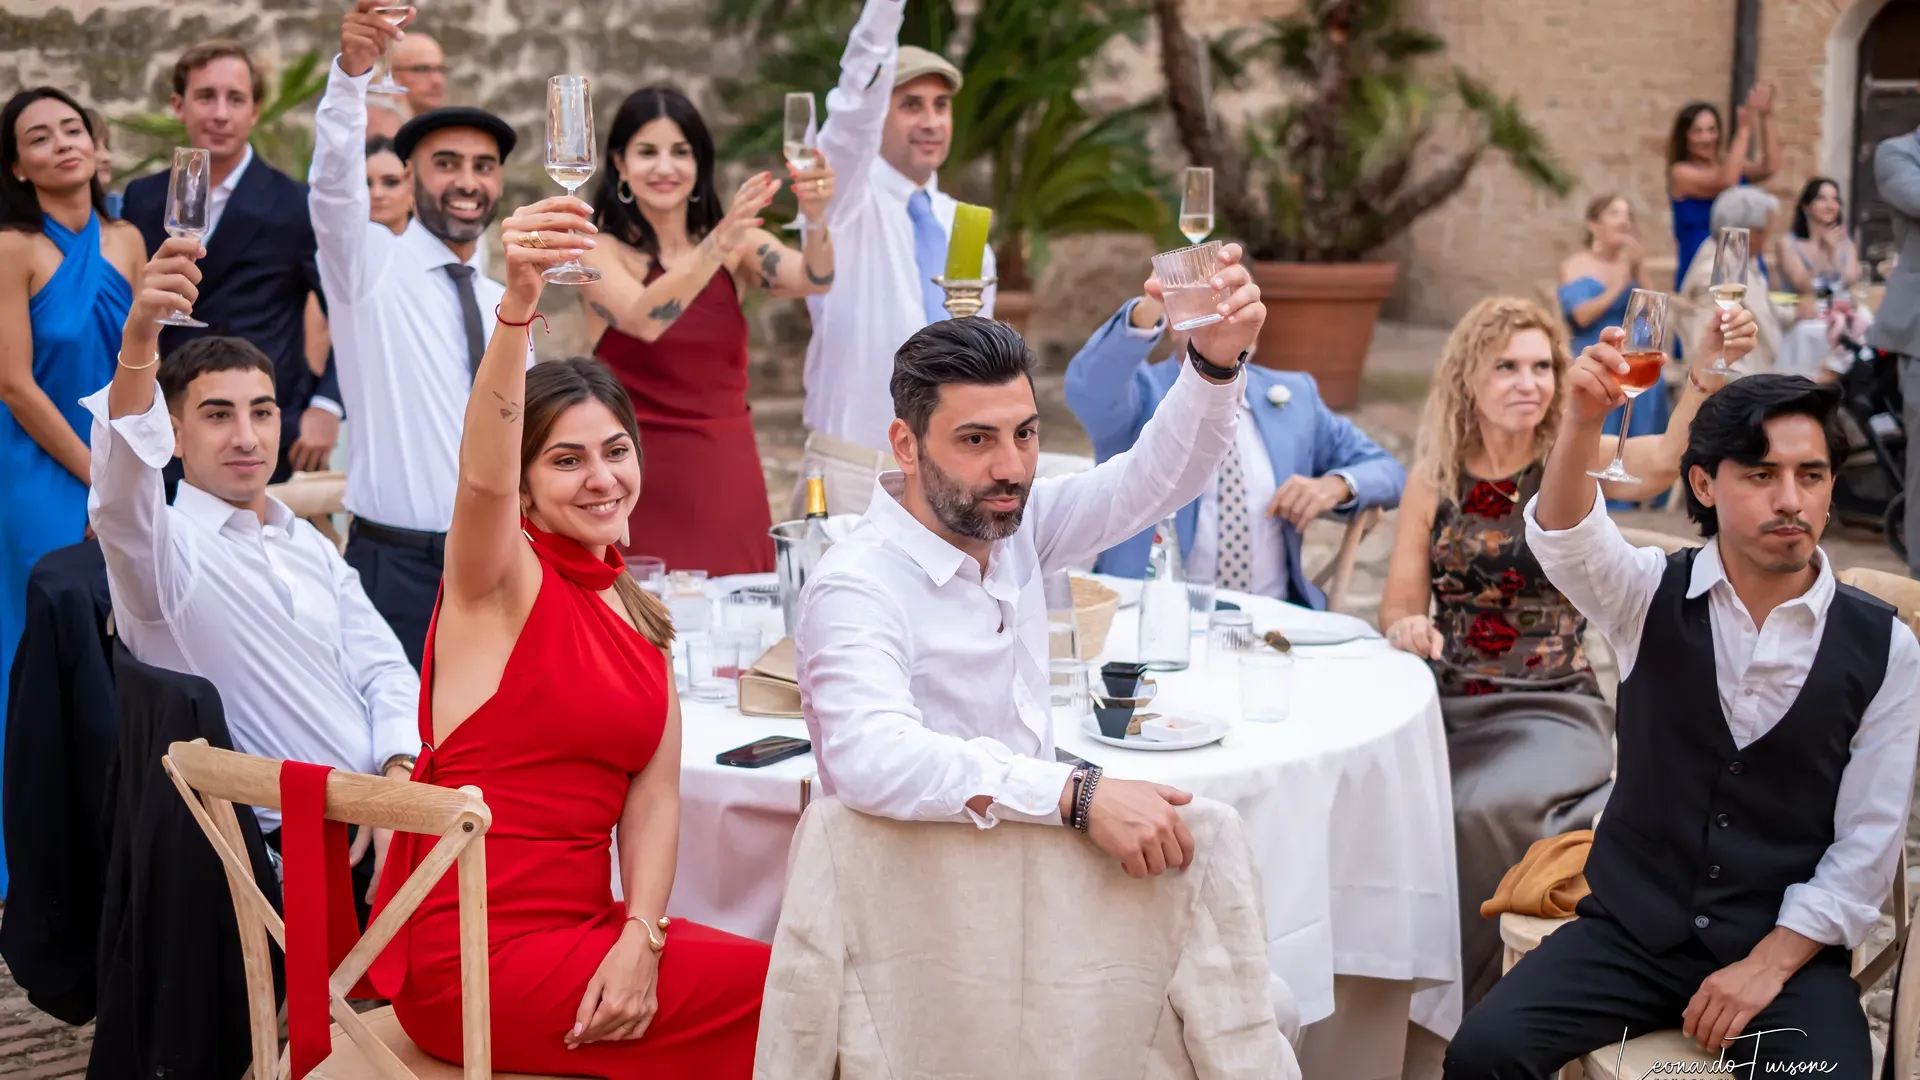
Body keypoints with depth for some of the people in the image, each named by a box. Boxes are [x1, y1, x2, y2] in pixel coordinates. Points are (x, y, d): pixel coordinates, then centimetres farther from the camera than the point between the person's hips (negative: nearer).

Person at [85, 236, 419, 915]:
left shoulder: (310, 546, 19)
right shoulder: (165, 547, -3)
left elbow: (383, 672, 13)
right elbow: (122, 493, -26)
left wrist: (400, 777, -8)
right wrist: (138, 339, -44)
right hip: (283, 856, -6)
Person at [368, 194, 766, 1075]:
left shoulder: (639, 616, 12)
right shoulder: (502, 577, -6)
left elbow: (653, 796, 5)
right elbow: (482, 475, -29)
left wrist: (641, 937, -13)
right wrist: (517, 304, -45)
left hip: (583, 923, 6)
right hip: (477, 958, -6)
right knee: (772, 996, -10)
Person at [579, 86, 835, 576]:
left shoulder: (741, 245, 5)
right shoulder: (599, 250, -4)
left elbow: (813, 279, -13)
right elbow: (644, 317, -23)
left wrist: (815, 217, -33)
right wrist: (720, 241, -36)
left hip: (729, 475, 3)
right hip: (642, 478, -3)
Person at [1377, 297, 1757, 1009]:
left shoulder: (1576, 462, -1)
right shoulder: (1432, 482, 6)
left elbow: (1667, 457, -23)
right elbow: (1400, 604, 9)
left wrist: (1707, 369, -41)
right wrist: (1407, 626, -16)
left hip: (1551, 710, -2)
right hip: (1446, 704, 2)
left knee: (1482, 810, -31)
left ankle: (1476, 1000, -8)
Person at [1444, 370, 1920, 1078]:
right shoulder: (1653, 598, -1)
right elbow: (1564, 540, -24)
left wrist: (1768, 966, -12)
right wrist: (1583, 424, -43)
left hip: (1788, 948, 0)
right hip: (1632, 931, 1)